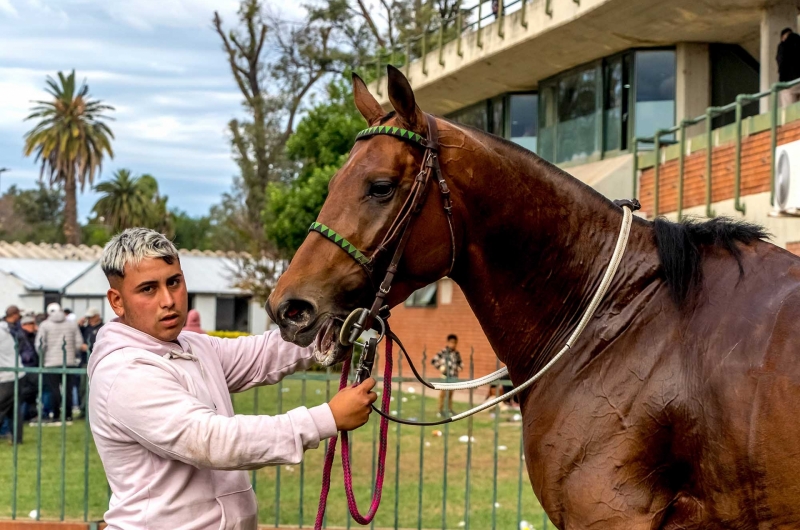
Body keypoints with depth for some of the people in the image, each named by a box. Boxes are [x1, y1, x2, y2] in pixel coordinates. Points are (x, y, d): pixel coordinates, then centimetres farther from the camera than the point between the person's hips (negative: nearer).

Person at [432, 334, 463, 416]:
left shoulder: (456, 353, 6)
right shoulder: (443, 352, -12)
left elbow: (460, 362, 21)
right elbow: (433, 360, -13)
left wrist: (460, 367, 2)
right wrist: (440, 367, -16)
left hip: (453, 377, 5)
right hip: (445, 376, -5)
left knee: (450, 394, 14)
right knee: (443, 393, 2)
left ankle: (450, 410, 24)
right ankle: (441, 411, 10)